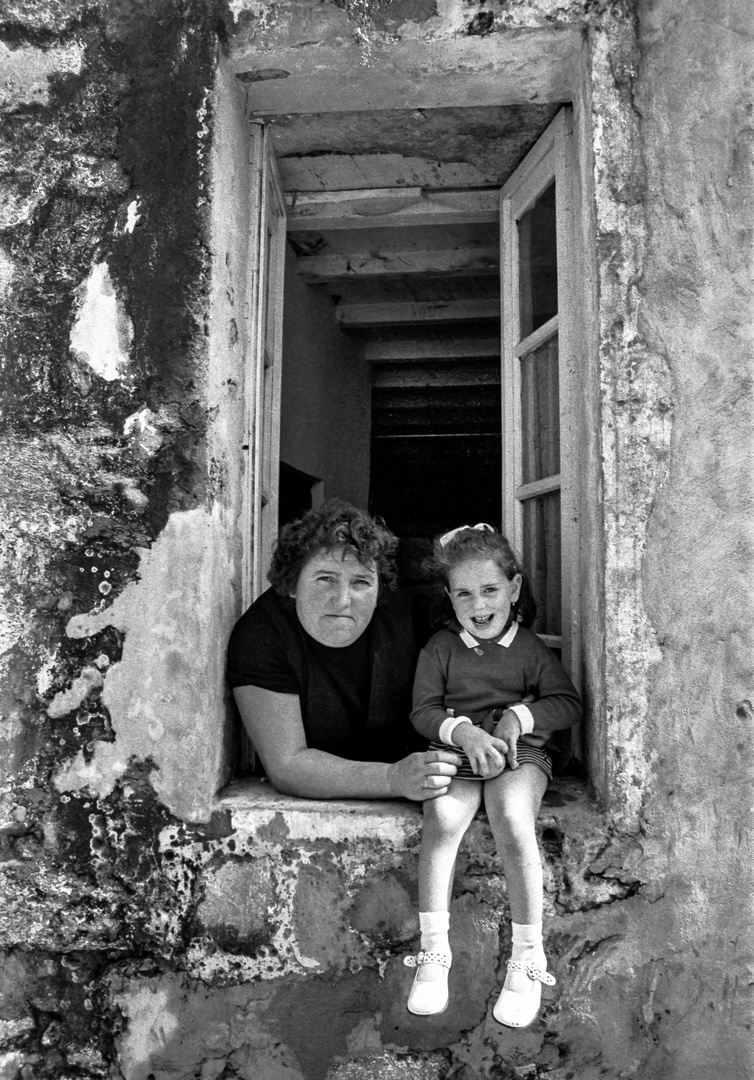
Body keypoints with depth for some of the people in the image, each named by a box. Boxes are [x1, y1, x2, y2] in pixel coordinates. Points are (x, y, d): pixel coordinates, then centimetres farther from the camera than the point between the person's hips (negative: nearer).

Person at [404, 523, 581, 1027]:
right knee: (442, 820, -29)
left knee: (513, 820, -31)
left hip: (519, 756, -1)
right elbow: (423, 709, 2)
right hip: (457, 754, 1)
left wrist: (521, 716, -10)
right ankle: (433, 951, -15)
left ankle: (529, 956, -15)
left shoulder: (531, 648, 8)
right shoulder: (440, 648, 8)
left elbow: (569, 702, 7)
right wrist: (463, 731, -17)